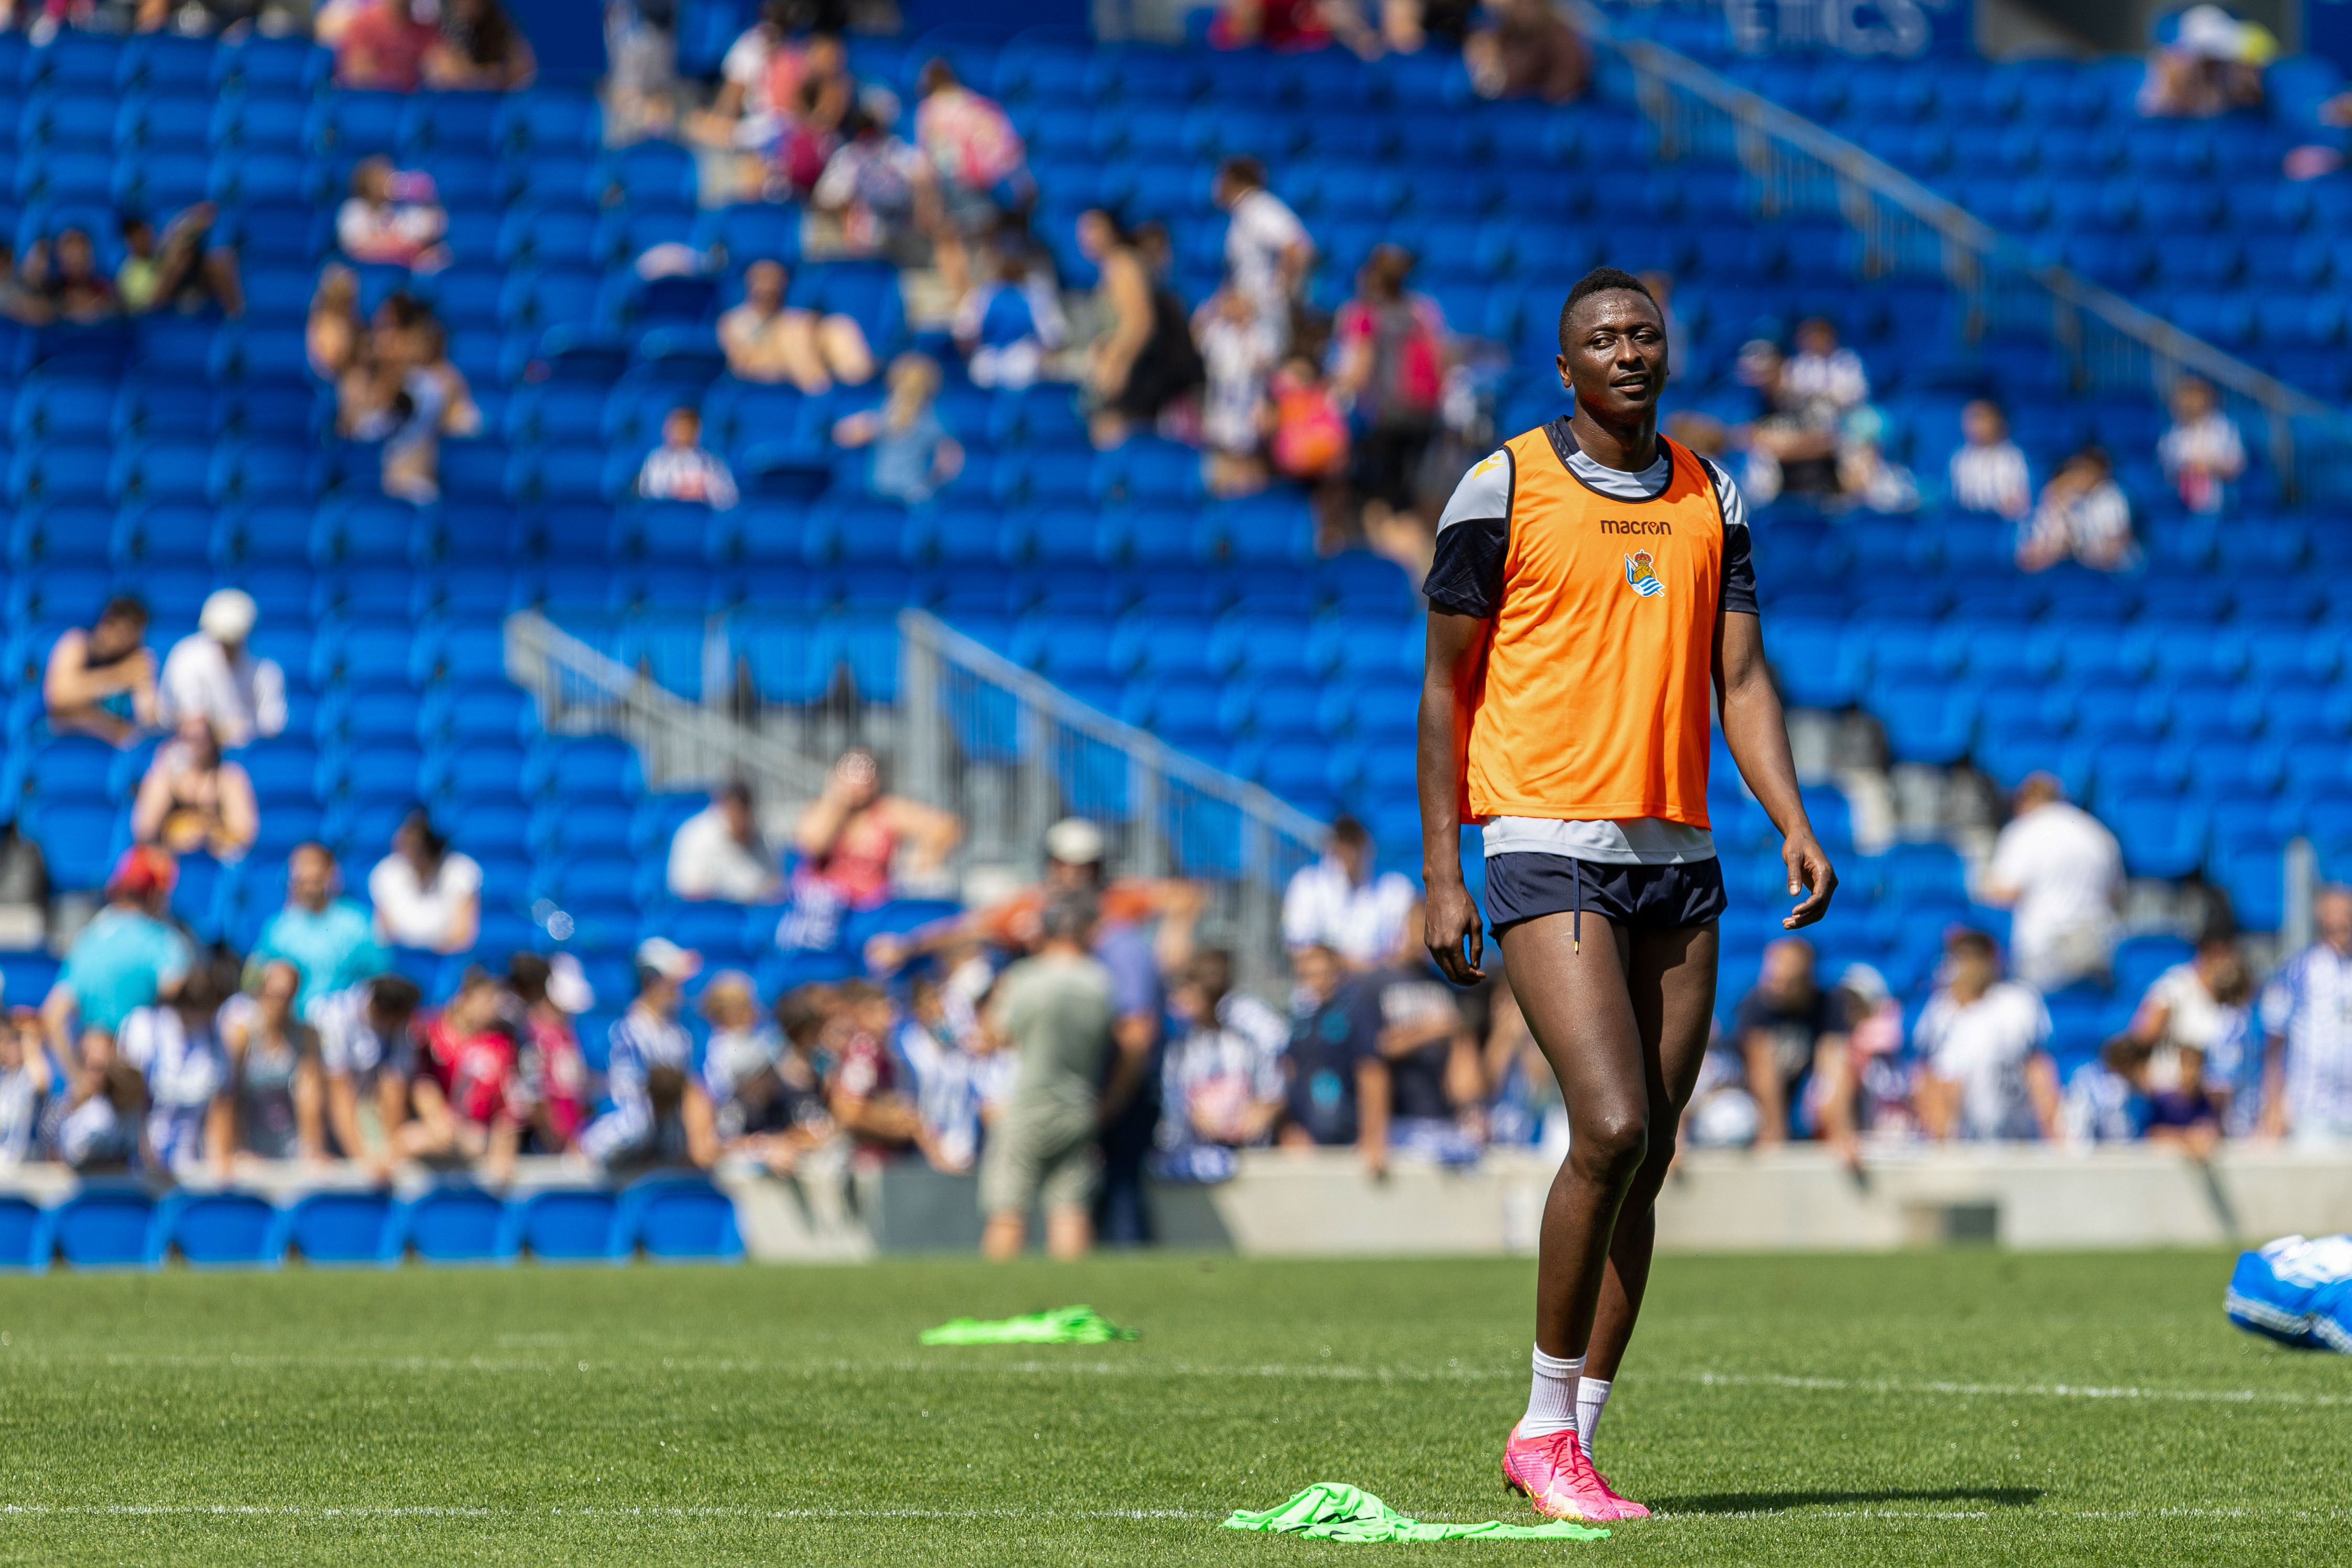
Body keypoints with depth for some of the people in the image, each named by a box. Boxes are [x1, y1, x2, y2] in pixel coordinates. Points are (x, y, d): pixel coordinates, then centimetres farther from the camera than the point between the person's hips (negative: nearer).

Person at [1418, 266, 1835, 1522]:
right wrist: (1442, 873, -5)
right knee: (1612, 1129, -18)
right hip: (1547, 850, -5)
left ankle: (1572, 1442, 12)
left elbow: (1739, 678, 13)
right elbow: (1445, 687, 1)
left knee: (1646, 1160, 4)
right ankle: (1544, 1432, -5)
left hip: (1675, 855, 5)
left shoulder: (1710, 499, 13)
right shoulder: (1505, 488, -1)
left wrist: (1793, 826, -3)